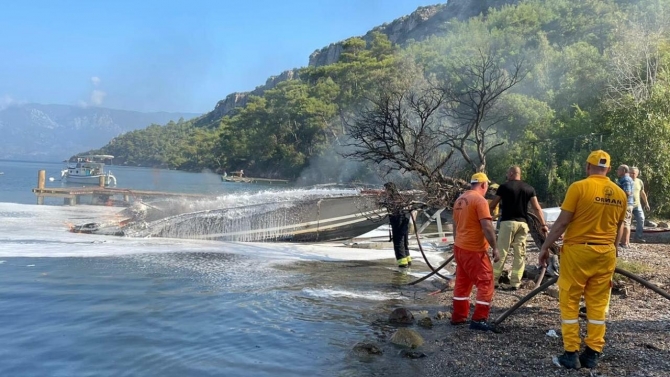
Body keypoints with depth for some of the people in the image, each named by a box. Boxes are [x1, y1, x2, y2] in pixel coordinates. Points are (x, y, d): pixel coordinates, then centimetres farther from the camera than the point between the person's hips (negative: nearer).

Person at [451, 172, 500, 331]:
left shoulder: (460, 199, 11)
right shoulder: (480, 200, -15)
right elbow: (487, 227, -20)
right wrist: (495, 248, -14)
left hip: (459, 247, 9)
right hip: (475, 250, -9)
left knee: (462, 282, 16)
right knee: (485, 282, -1)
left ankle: (458, 316, 21)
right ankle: (479, 319, -3)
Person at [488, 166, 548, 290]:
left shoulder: (504, 186, -1)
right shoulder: (529, 188, 10)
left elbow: (492, 205, 4)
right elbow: (536, 208, 5)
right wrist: (543, 224, 8)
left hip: (508, 222, -3)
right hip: (523, 223, 4)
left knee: (501, 252, 0)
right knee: (520, 254, 5)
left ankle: (494, 280, 4)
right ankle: (515, 283, 4)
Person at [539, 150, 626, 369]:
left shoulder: (579, 187, -11)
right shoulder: (620, 194, 5)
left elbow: (562, 222, -12)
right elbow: (619, 228, 16)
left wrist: (545, 247, -2)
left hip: (577, 251, -5)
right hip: (606, 253, 5)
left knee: (569, 302, 5)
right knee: (598, 304, 11)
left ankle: (571, 354, 7)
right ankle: (593, 354, 16)